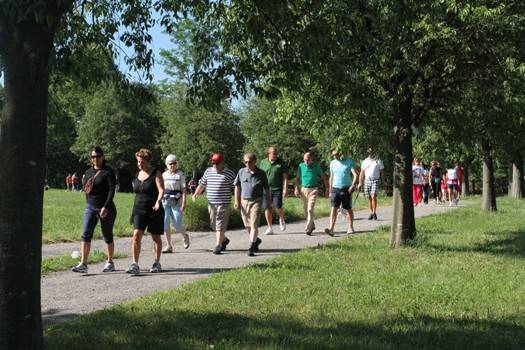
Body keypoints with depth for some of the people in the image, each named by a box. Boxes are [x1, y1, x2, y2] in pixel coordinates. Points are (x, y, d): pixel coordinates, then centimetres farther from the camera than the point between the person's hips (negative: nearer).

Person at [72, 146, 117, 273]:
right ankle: (83, 264, -13)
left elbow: (112, 190, -14)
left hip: (106, 208, -4)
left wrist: (106, 207, -22)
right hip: (90, 207, 4)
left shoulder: (108, 172, -6)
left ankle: (110, 263, 22)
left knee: (107, 236, 6)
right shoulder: (88, 172, 10)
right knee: (86, 235, -9)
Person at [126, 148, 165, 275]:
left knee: (156, 237, 8)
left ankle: (157, 263, 23)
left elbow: (161, 190, -19)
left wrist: (158, 202, -37)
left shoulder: (156, 174, -7)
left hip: (154, 211, -4)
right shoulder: (138, 174, 11)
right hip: (139, 210, 4)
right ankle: (135, 265, -15)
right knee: (136, 235, -12)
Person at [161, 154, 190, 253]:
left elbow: (184, 190, -5)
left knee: (178, 225, -6)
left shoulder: (180, 175, -1)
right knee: (165, 224, -4)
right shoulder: (164, 175, 11)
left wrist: (184, 203, -13)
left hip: (176, 202, -4)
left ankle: (185, 236, 27)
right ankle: (168, 246, 4)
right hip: (165, 202, 4)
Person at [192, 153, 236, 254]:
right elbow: (202, 184, 17)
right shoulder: (208, 171, 10)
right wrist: (195, 194, 4)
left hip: (223, 203, -5)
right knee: (213, 224, 11)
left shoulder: (229, 173, -3)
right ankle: (224, 240, 32)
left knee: (220, 224, -7)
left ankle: (218, 245, -2)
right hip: (211, 203, 5)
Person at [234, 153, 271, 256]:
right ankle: (256, 240, 37)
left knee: (254, 225, -11)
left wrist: (269, 204, 3)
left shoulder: (261, 173, -4)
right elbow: (237, 187, 10)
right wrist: (237, 201, 5)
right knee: (247, 225, 13)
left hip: (256, 202, -3)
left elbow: (267, 190, 3)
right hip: (244, 201, 3)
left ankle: (251, 247, -10)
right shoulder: (241, 172, 1)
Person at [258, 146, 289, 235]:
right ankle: (270, 228, 7)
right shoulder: (263, 162, 5)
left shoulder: (281, 163, 0)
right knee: (267, 208, -1)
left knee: (278, 207, -11)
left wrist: (285, 189, -10)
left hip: (277, 189, -2)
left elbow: (285, 176, -2)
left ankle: (281, 219, 22)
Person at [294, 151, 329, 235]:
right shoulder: (301, 166, 3)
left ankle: (308, 229, -15)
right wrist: (296, 188, 1)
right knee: (306, 210, 9)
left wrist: (327, 189, 3)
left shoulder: (316, 166, -4)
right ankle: (312, 225, 29)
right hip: (303, 189, 4)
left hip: (313, 190, -4)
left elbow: (324, 178, 5)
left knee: (310, 209, -14)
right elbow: (298, 178, 13)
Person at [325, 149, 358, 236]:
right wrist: (330, 191, 14)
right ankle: (331, 229, -19)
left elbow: (355, 174, -12)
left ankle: (350, 227, 24)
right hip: (335, 188, 3)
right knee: (333, 208, -10)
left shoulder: (349, 162, -4)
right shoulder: (332, 163, 9)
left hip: (346, 189, -3)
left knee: (348, 209, 8)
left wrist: (353, 185, -27)